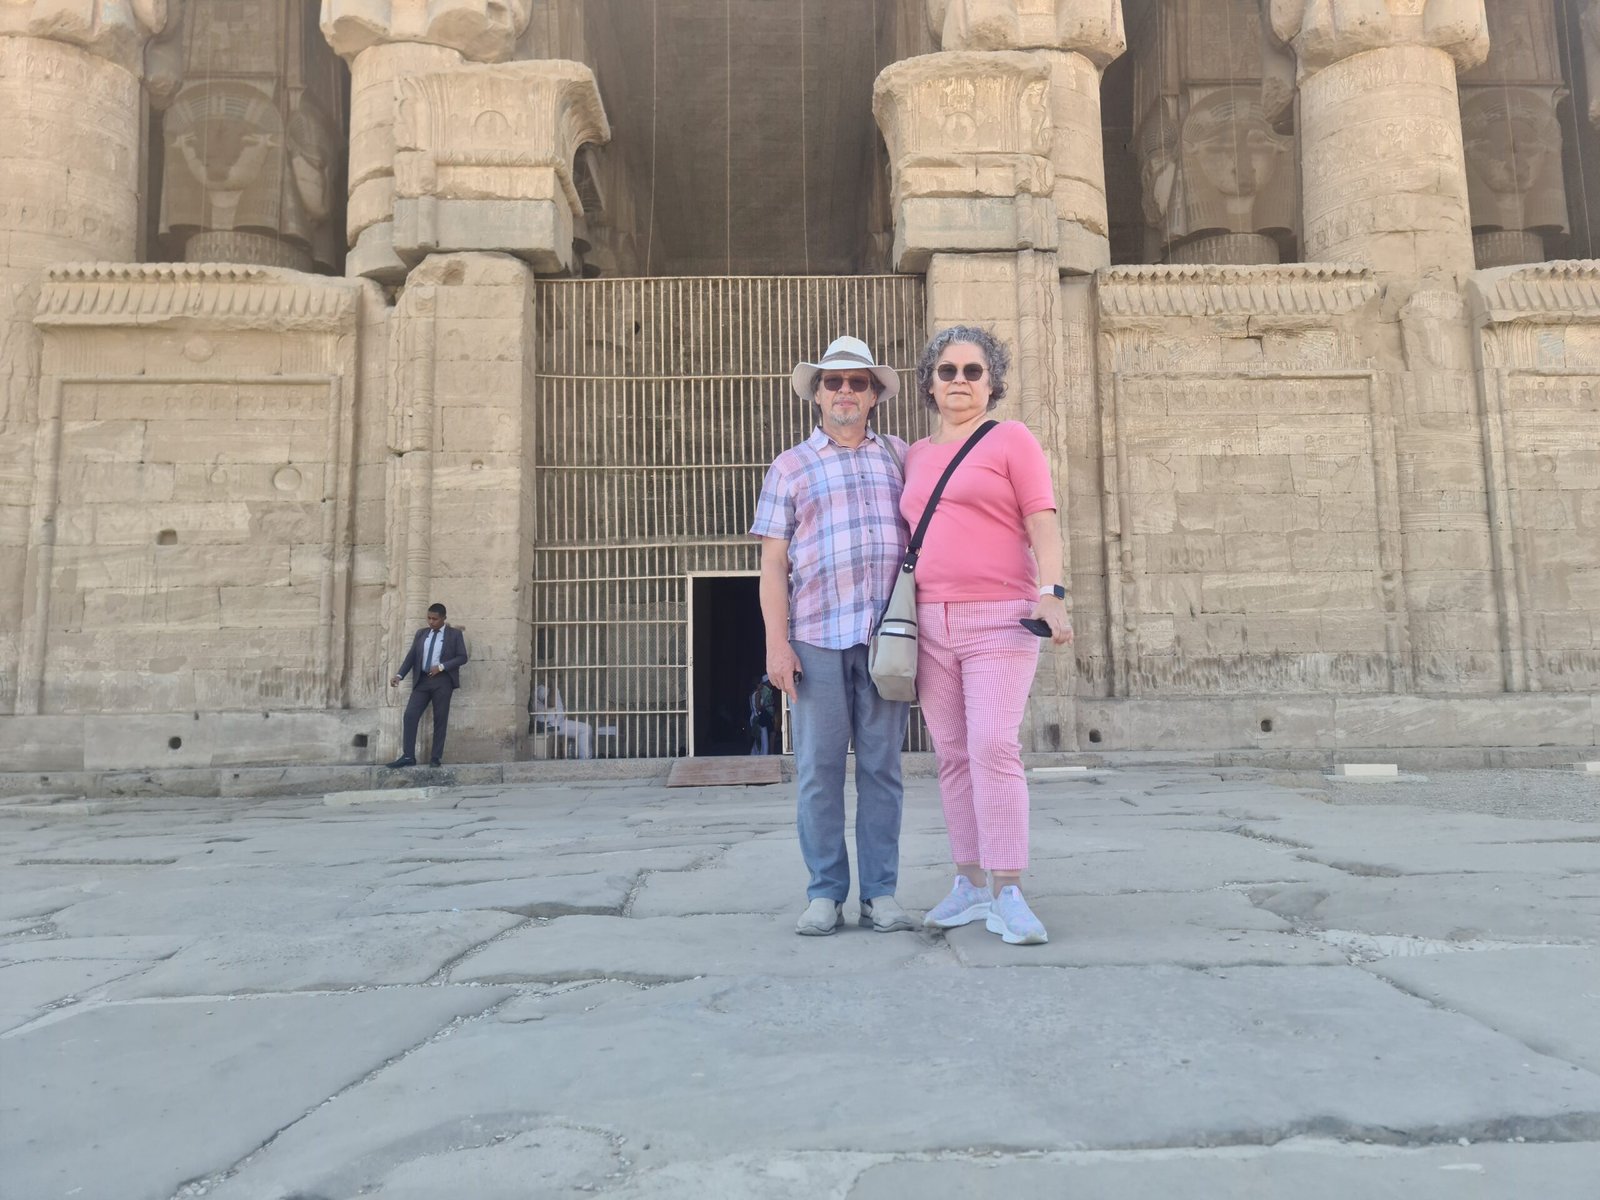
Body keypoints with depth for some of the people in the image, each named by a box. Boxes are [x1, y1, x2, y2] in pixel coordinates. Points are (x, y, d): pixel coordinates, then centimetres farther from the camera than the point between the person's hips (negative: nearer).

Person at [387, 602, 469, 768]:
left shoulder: (455, 634, 3)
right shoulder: (421, 633, 14)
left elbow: (462, 657, -3)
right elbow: (411, 656, 10)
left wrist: (441, 666, -14)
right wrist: (399, 675, -3)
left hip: (442, 681, -3)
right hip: (422, 680, 3)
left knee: (440, 719, -1)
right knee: (410, 715, -8)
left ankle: (436, 757, 4)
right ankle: (408, 756, -5)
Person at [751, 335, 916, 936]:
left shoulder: (902, 457, 16)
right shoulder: (790, 467, 12)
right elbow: (772, 562, 6)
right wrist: (776, 640, -5)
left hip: (887, 637, 1)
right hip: (816, 638, -1)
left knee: (881, 768, 4)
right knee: (818, 769, 1)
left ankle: (880, 892, 12)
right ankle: (825, 893, 10)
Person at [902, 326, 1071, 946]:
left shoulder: (1011, 439, 4)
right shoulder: (916, 456, 17)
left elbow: (1042, 522, -4)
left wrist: (1050, 593, -18)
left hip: (999, 621, -5)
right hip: (930, 623, 5)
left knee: (993, 748, -15)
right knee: (953, 756, 5)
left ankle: (1007, 895, -10)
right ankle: (971, 885, 13)